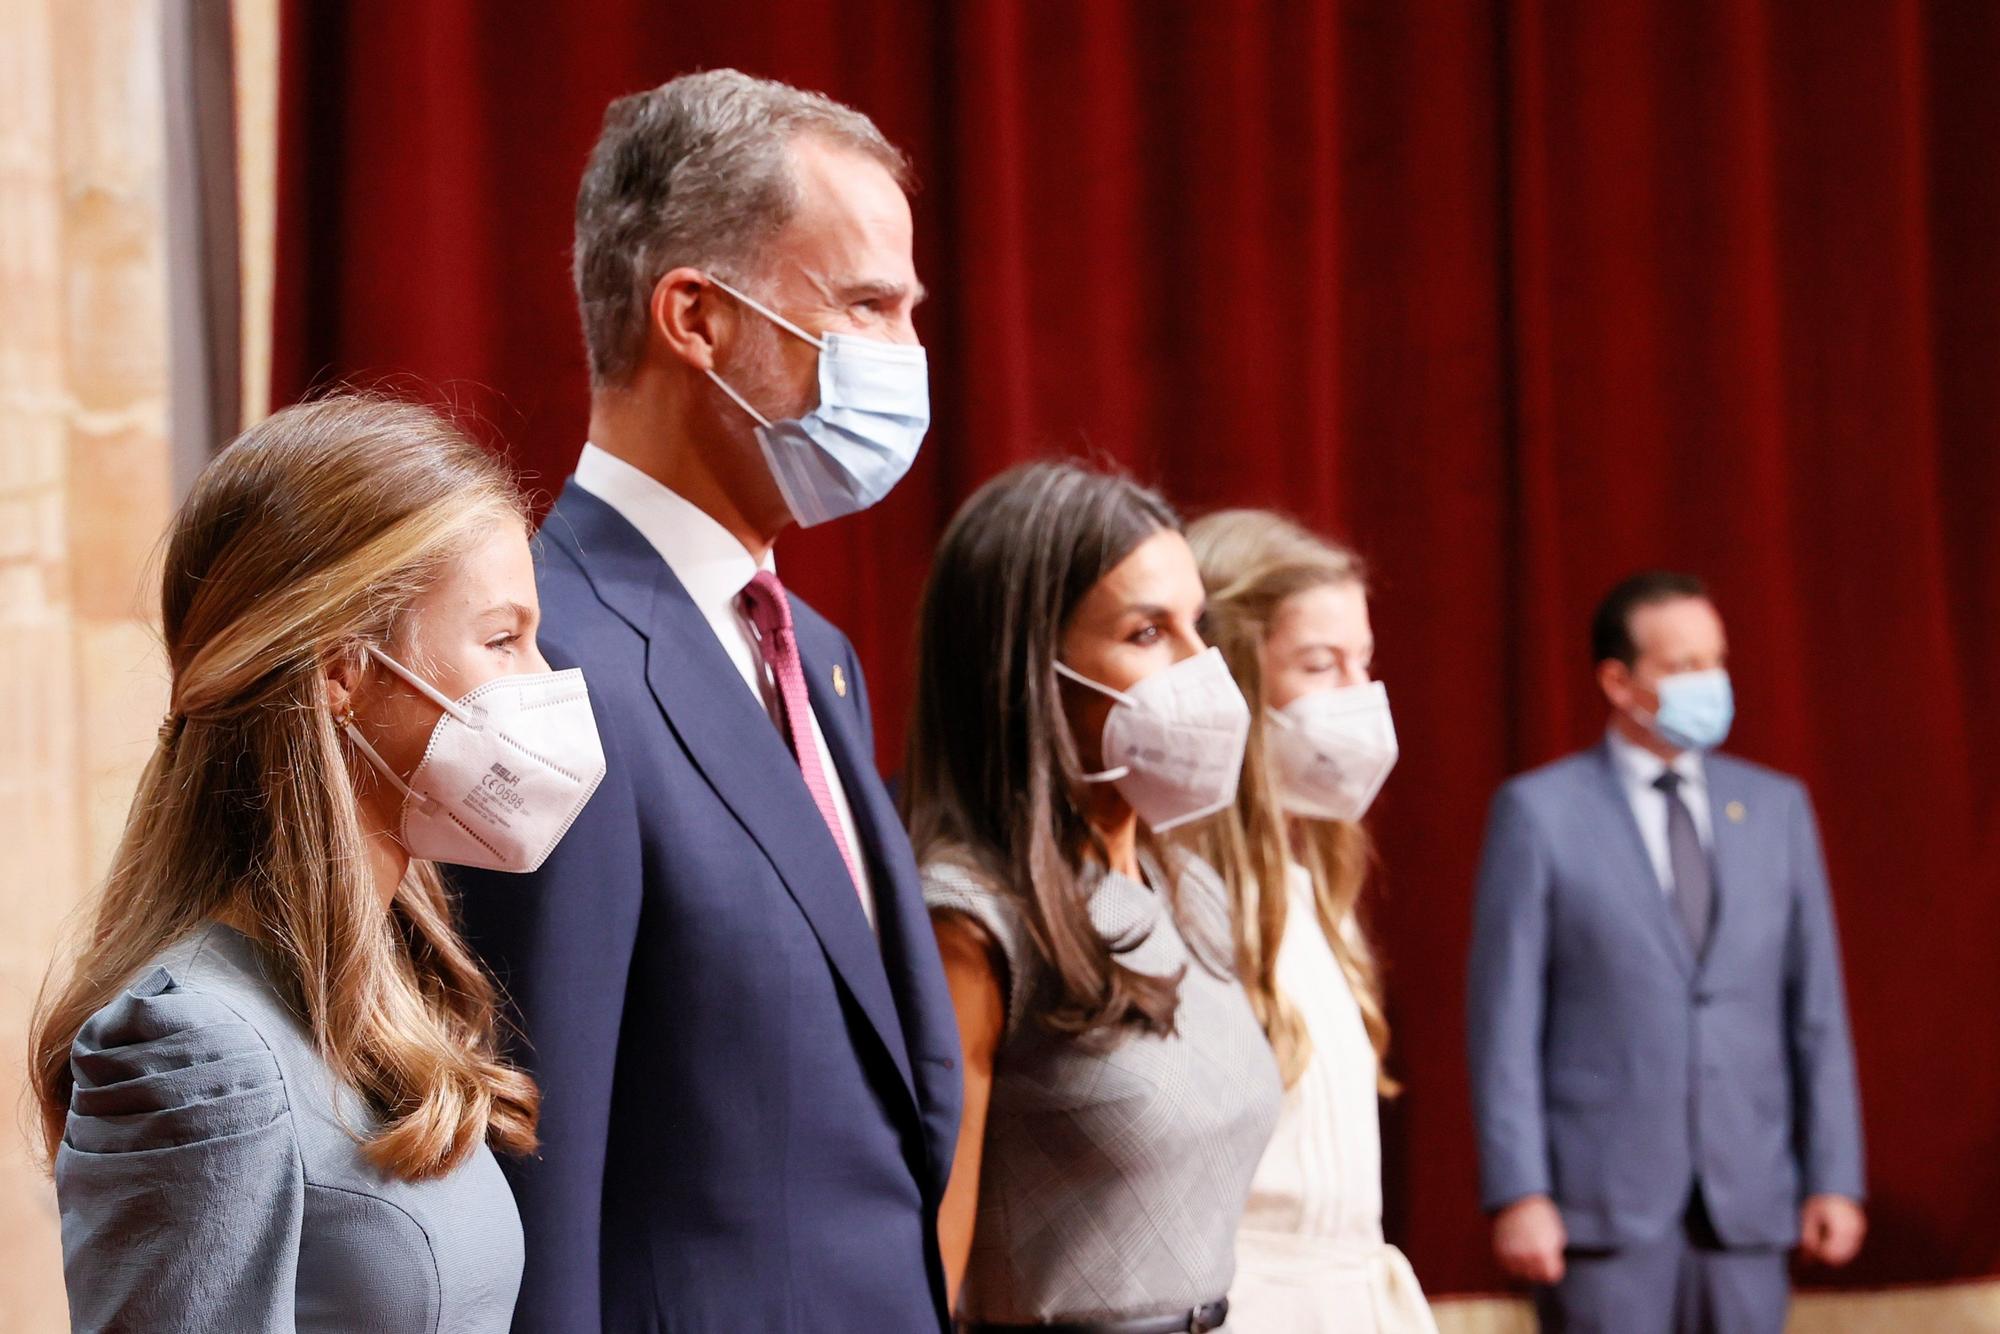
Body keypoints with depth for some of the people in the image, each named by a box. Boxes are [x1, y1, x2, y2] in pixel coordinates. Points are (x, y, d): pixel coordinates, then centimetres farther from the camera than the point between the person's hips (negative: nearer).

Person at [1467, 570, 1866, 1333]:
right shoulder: (1538, 813, 0)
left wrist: (1835, 1178, 5)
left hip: (1747, 1204, 3)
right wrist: (1518, 1194, -10)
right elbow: (1506, 1020, -3)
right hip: (1602, 1204, -3)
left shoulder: (1777, 807, 11)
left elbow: (1816, 1009, 10)